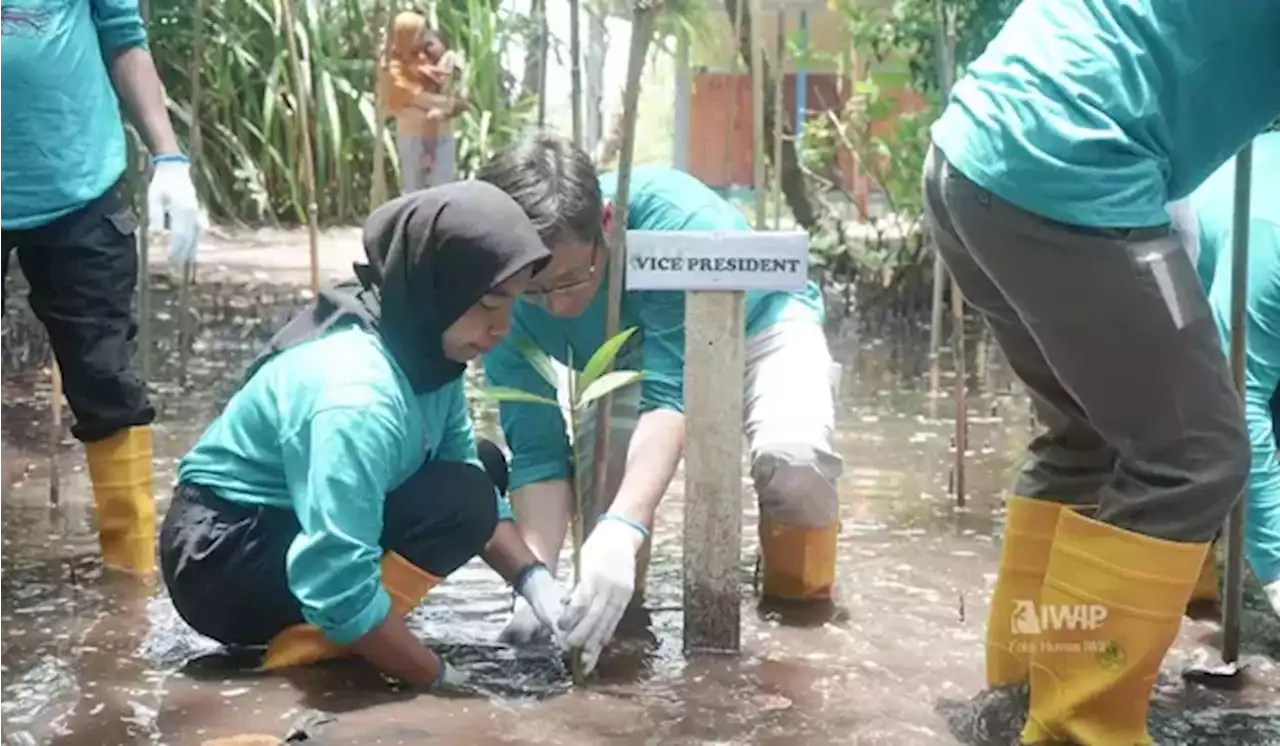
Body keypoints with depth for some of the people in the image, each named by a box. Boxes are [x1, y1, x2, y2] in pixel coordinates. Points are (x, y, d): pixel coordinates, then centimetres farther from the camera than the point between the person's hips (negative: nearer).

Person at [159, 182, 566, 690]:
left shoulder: (423, 347, -6)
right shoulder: (357, 395, -32)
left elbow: (473, 481, 3)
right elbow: (337, 588, -36)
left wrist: (534, 581, -11)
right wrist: (441, 681, -27)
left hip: (291, 528, 10)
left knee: (484, 468, 8)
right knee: (457, 499, -23)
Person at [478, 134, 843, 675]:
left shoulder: (675, 220, -41)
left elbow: (674, 394, -45)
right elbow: (536, 449, -28)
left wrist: (622, 531, -58)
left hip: (757, 326, -3)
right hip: (637, 359, 3)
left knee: (792, 456, -33)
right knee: (596, 467, -27)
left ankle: (799, 588, -2)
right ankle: (621, 590, 6)